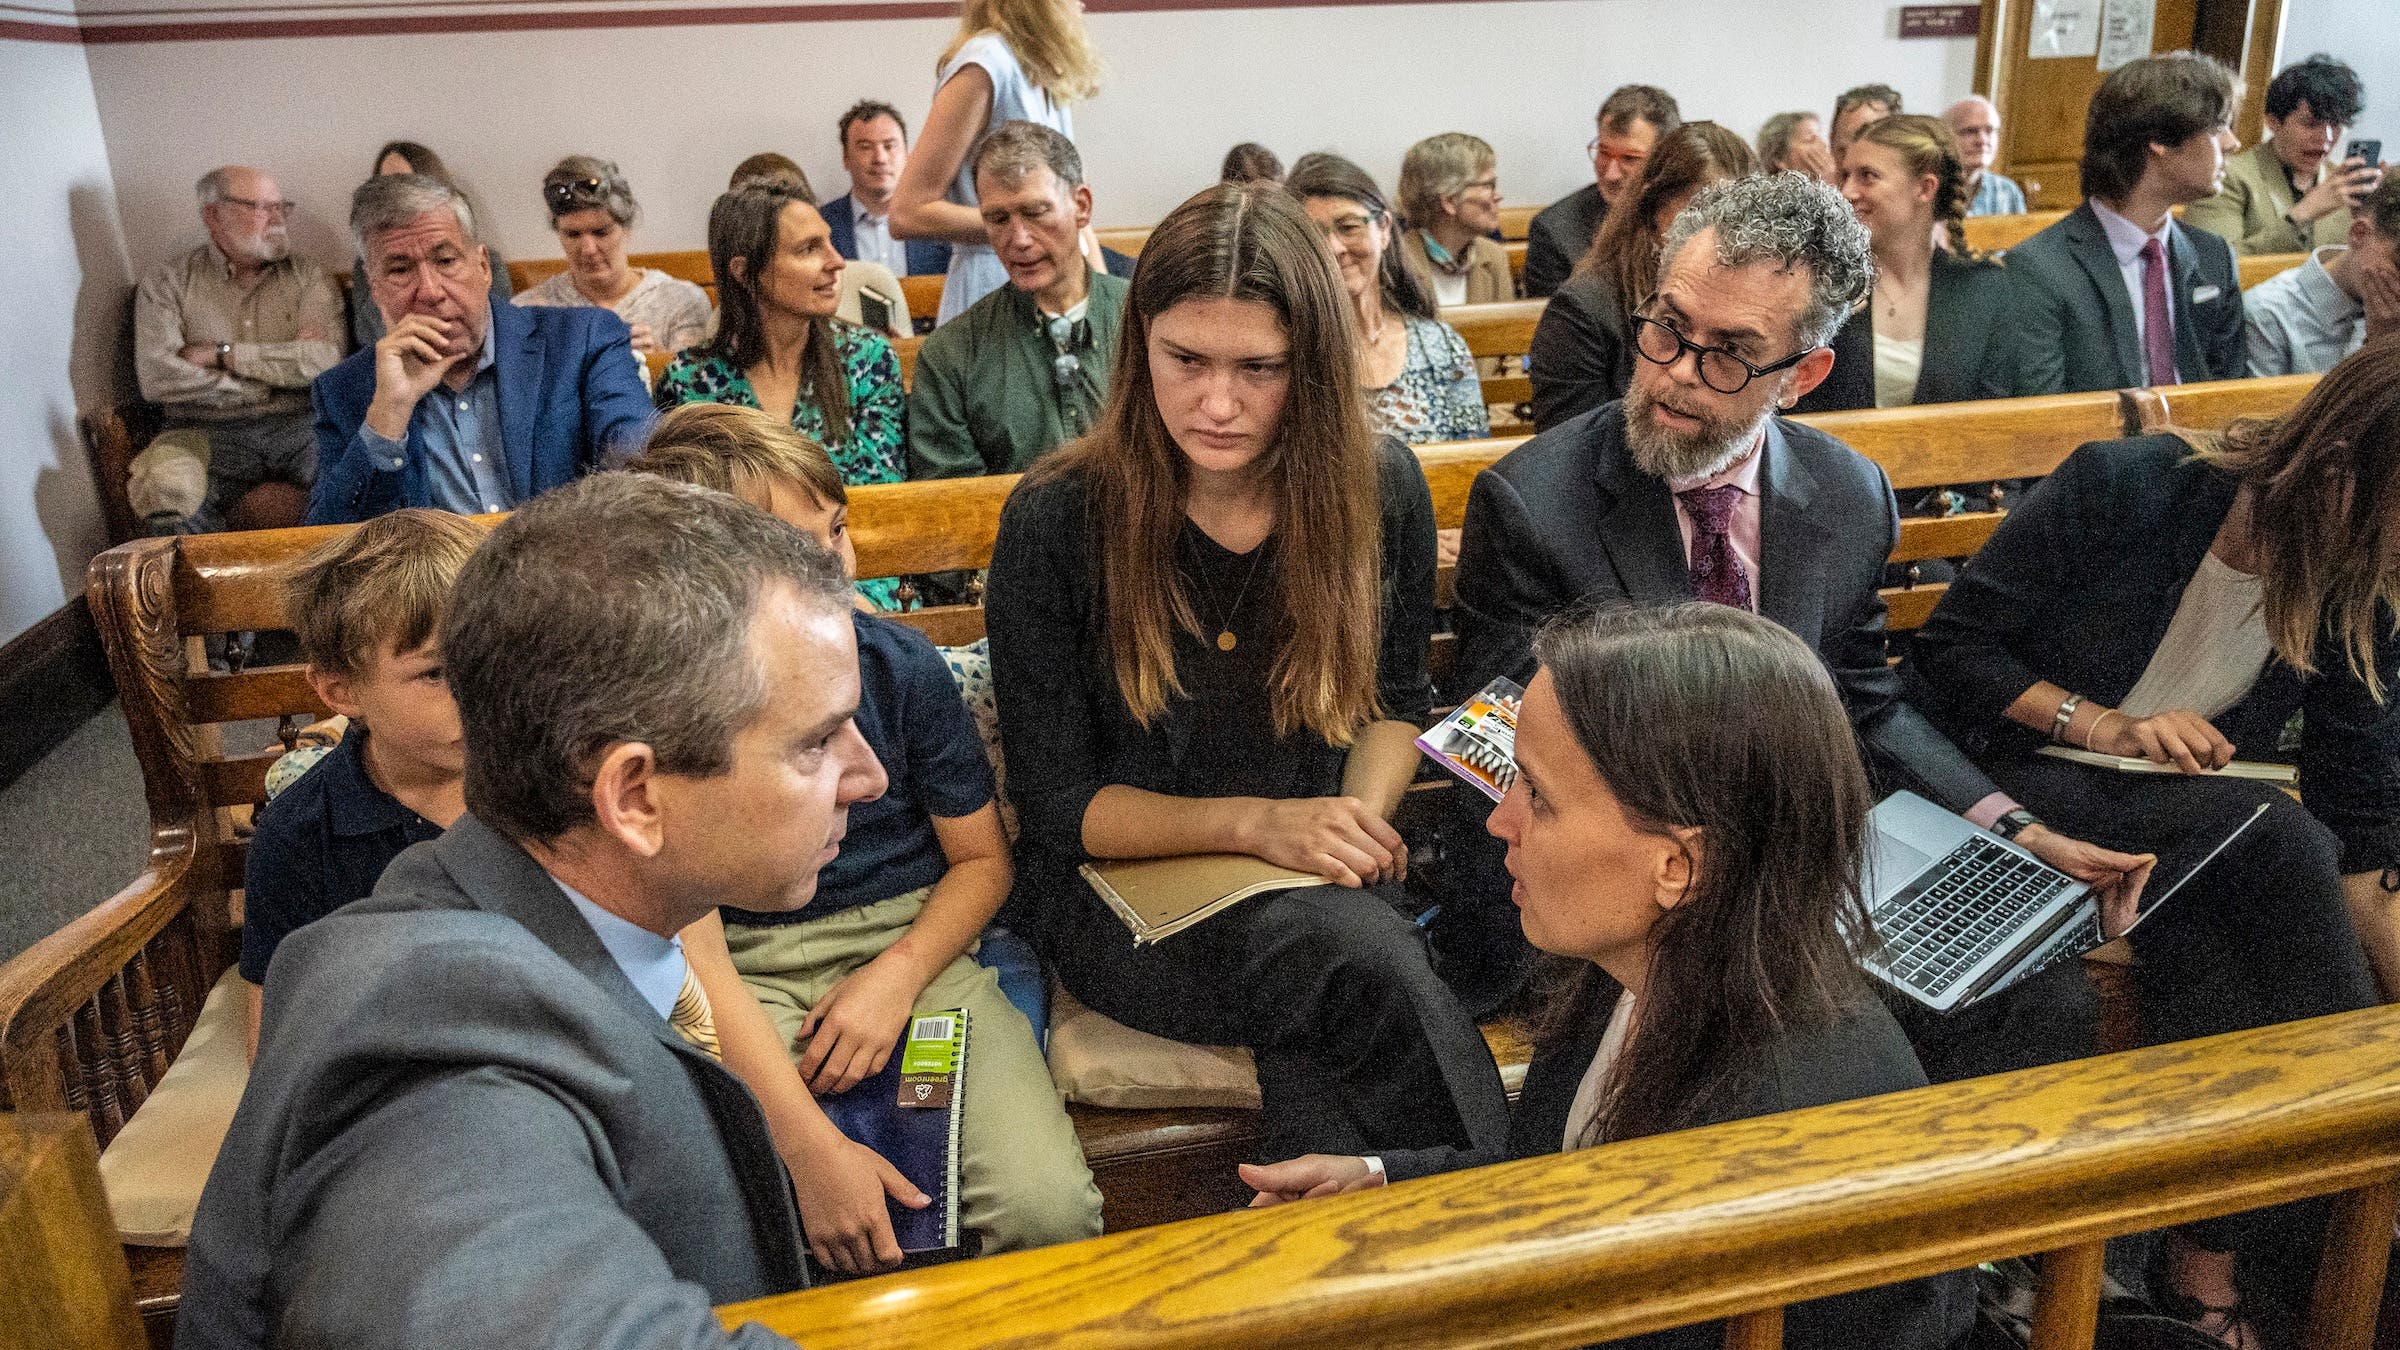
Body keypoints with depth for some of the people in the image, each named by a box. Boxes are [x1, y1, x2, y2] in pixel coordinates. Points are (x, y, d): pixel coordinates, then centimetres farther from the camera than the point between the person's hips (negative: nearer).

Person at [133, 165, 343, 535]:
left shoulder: (306, 279, 13)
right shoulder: (167, 283, 9)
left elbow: (323, 360, -4)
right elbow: (157, 379, -5)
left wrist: (222, 354, -5)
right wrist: (276, 376, -4)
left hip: (299, 426, 1)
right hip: (209, 433, -1)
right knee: (163, 499, -33)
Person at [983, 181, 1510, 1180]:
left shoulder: (1380, 490, -2)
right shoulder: (1056, 520, -11)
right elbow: (1055, 808, -6)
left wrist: (1361, 816, -9)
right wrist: (1255, 822, -20)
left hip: (1322, 881, 3)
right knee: (1355, 951, -33)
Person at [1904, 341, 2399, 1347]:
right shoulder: (2120, 490, -15)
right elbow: (1947, 650, -12)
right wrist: (2103, 725, -21)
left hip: (2197, 816, 4)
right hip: (2018, 780, -4)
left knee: (2208, 940, -31)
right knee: (2276, 834, -28)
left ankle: (2210, 1257, -16)